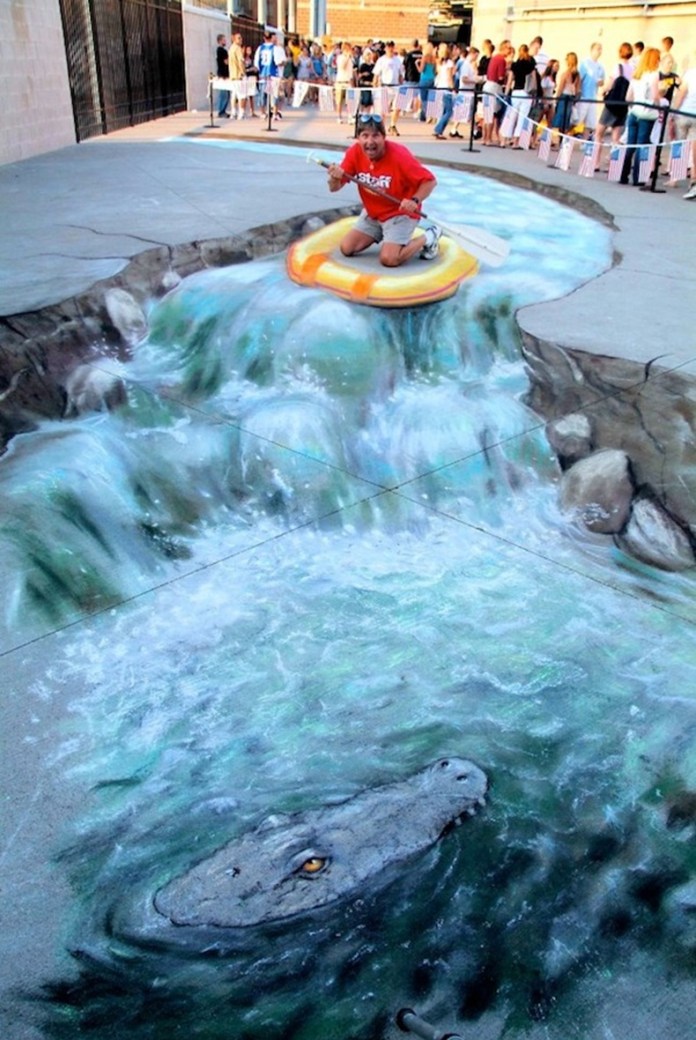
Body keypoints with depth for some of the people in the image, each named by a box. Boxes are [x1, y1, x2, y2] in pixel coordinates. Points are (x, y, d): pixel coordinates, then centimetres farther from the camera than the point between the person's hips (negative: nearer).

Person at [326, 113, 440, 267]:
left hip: (399, 213, -6)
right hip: (372, 213, 6)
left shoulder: (399, 155, -27)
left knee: (388, 259, -21)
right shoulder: (354, 152, -15)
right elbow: (334, 188, -10)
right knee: (347, 248, 0)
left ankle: (427, 238, 5)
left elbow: (430, 180, -21)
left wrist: (415, 201, -39)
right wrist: (335, 178, -34)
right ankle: (382, 234, 25)